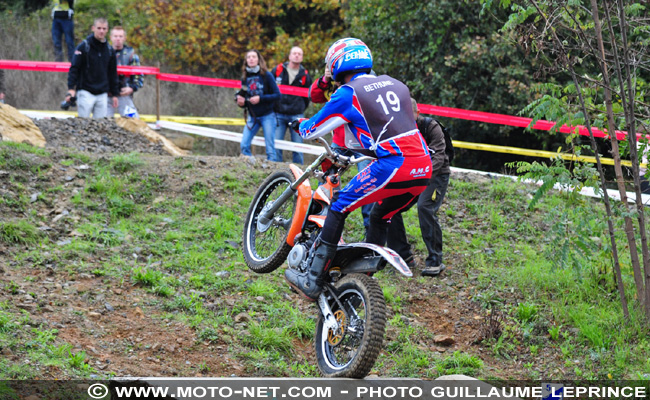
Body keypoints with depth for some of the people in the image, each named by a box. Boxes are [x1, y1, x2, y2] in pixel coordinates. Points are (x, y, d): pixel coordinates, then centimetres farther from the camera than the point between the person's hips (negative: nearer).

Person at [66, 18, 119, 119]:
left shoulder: (110, 50, 10)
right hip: (85, 92, -4)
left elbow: (113, 73, 18)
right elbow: (74, 68, -7)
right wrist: (71, 88, -17)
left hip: (102, 94, 4)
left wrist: (115, 94, 16)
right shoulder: (84, 47, -4)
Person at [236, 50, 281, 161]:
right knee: (244, 145, -7)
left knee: (270, 148, -5)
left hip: (267, 116, -4)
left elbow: (277, 94, -8)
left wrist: (260, 98, -18)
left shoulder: (266, 75, -5)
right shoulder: (245, 77, 7)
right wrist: (241, 102, -8)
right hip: (252, 117, 4)